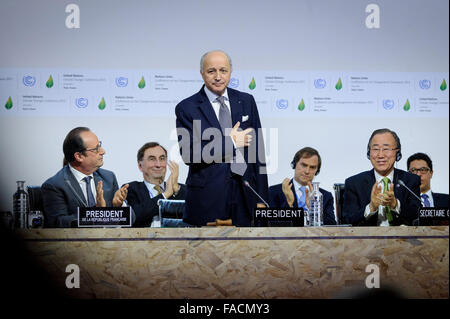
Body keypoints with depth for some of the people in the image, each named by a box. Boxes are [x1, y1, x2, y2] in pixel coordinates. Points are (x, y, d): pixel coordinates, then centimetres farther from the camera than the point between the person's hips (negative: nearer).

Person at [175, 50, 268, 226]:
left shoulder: (246, 101, 9)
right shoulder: (186, 108, -2)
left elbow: (257, 150, 9)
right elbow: (189, 155, -12)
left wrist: (261, 198, 6)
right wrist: (230, 142, -11)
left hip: (245, 192, 3)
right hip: (208, 196, -3)